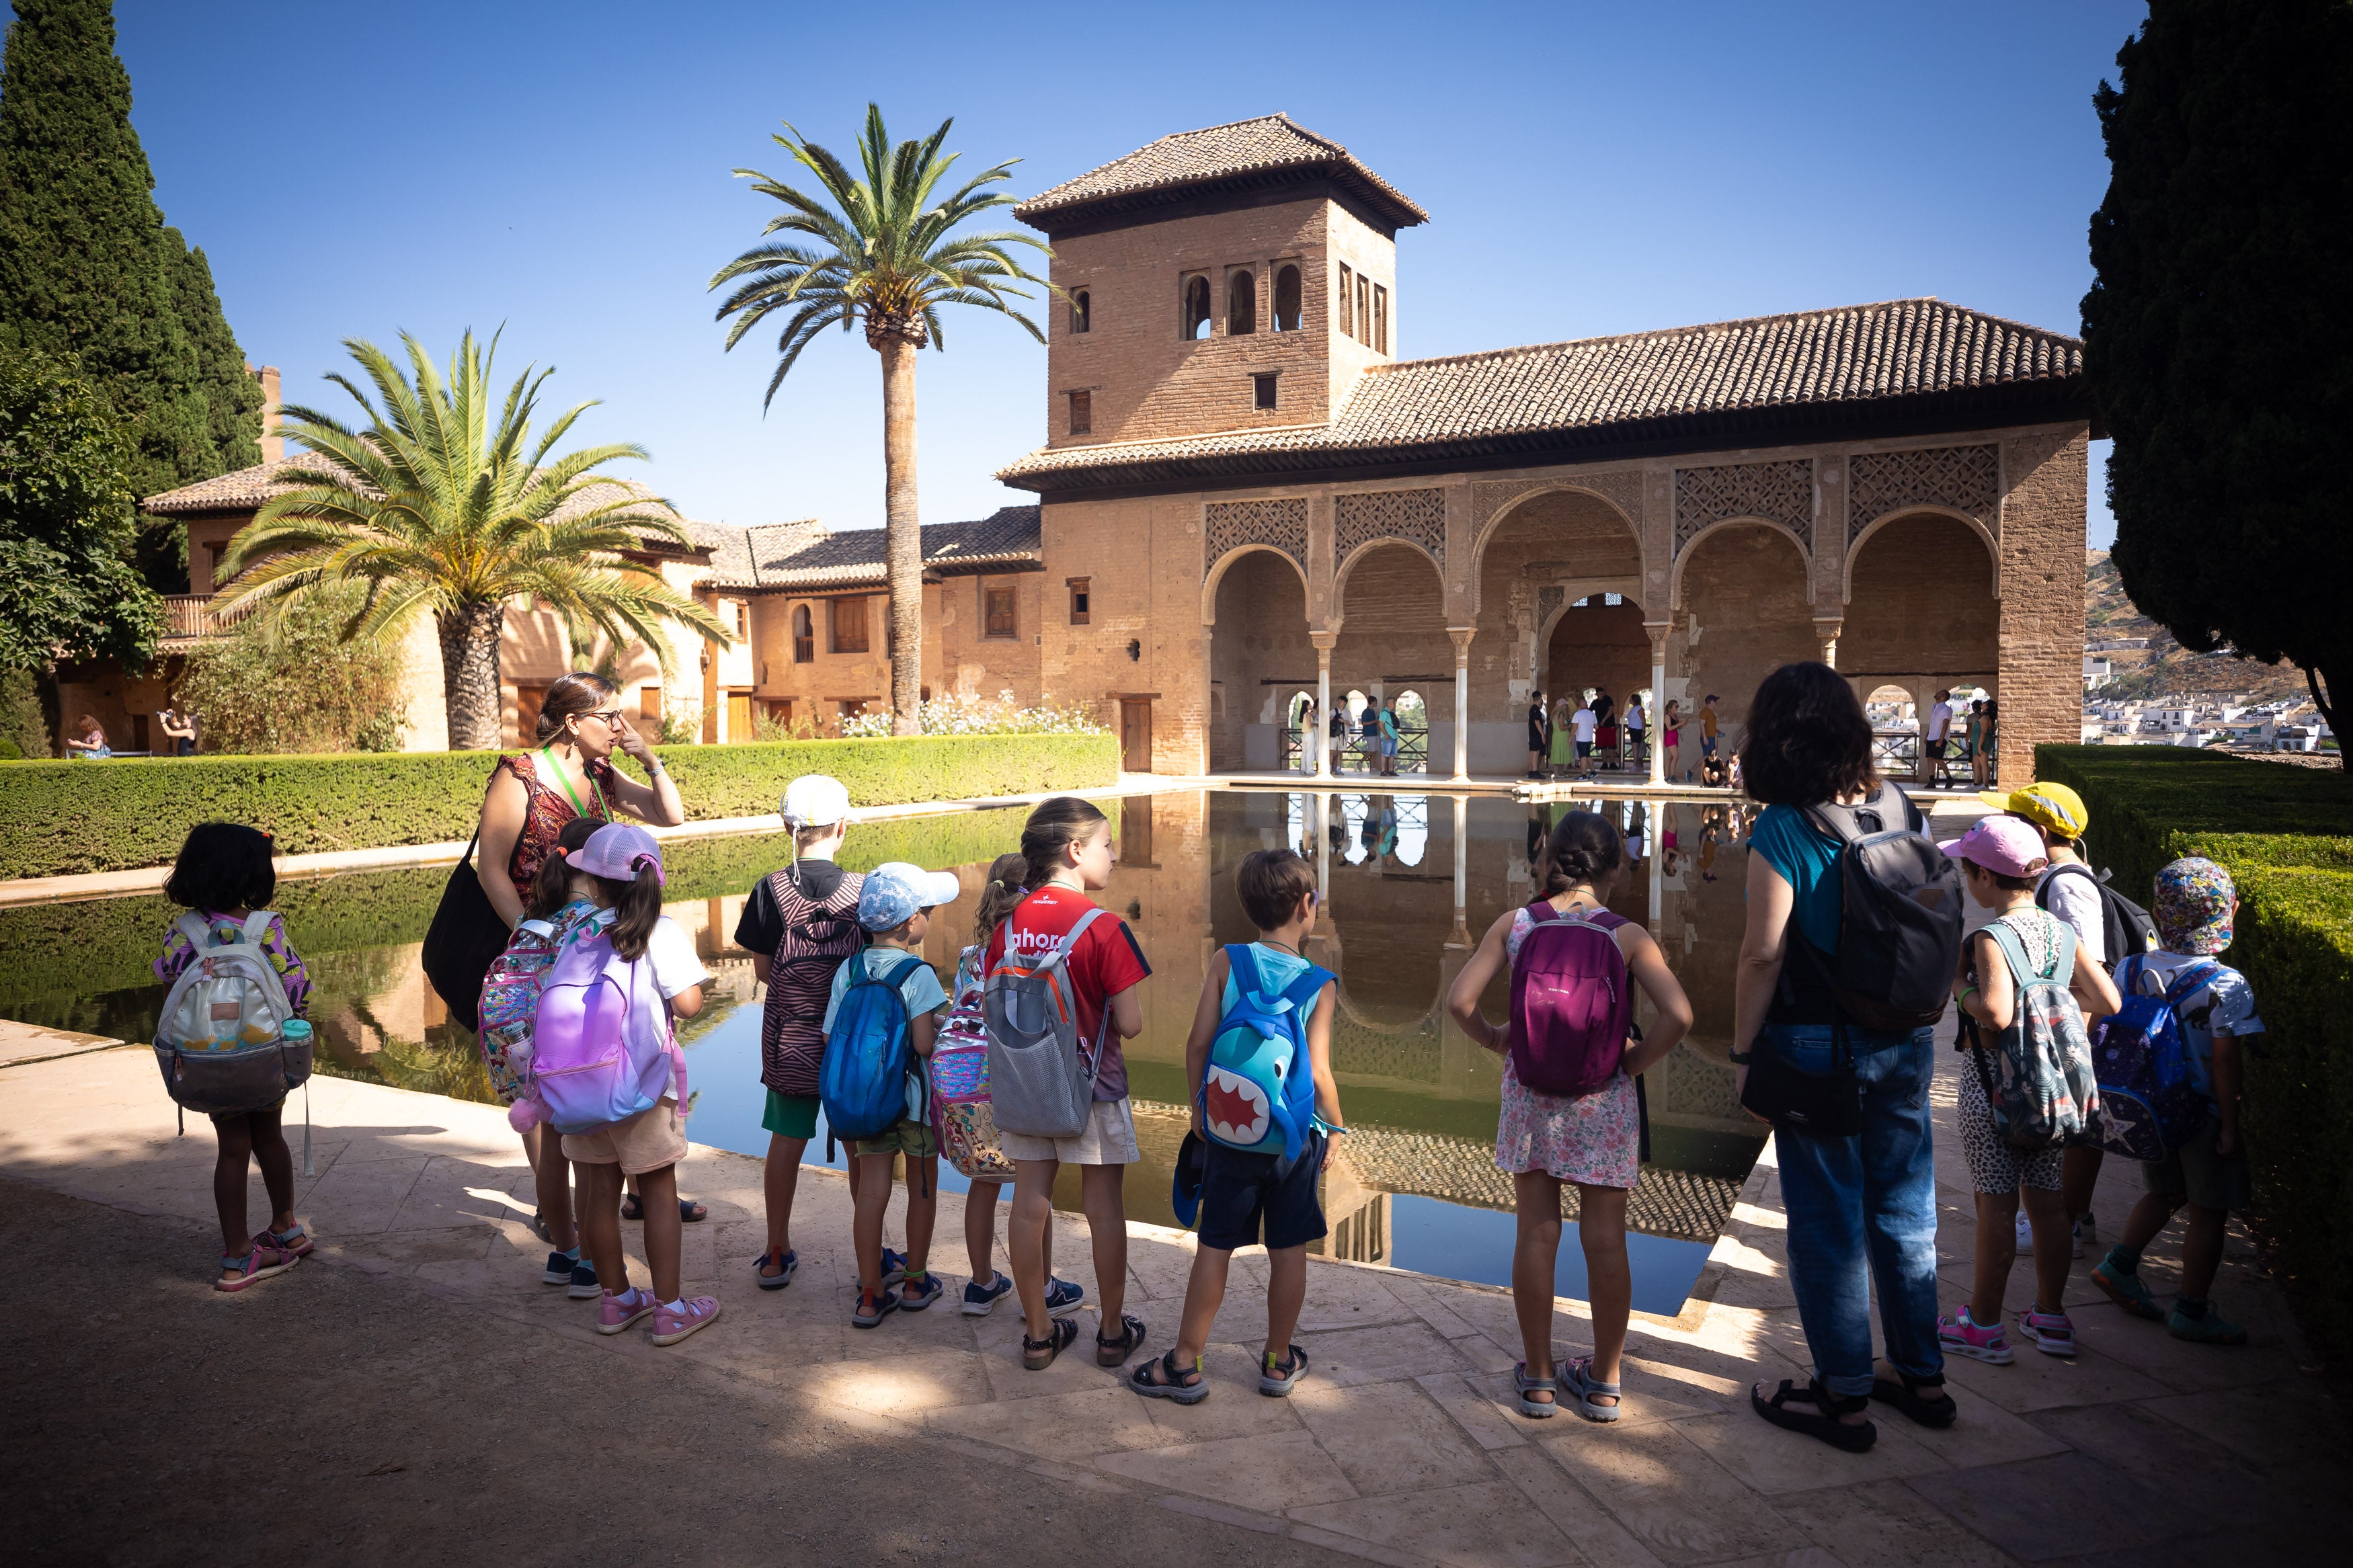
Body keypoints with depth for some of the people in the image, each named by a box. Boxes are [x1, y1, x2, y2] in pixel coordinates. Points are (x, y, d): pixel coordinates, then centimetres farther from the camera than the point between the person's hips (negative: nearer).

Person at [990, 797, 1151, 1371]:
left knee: (1030, 1204, 12)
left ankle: (1038, 1333, 24)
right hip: (1092, 1086, -4)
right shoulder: (1104, 928, -18)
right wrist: (1101, 1014, 3)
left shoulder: (1010, 923, -3)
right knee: (1104, 1208, 10)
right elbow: (1131, 1024, -18)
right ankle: (1113, 1333, 23)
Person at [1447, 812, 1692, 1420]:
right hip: (1604, 1101, -1)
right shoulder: (1627, 935, -8)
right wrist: (1636, 1060, -3)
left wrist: (1494, 1039, 7)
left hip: (1531, 1094, 1)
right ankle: (1603, 1383, 23)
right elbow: (1678, 1014, -18)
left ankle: (1539, 1378, 21)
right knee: (1605, 1238, 11)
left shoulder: (1513, 926, -4)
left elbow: (1459, 1000, -10)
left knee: (1537, 1234, 10)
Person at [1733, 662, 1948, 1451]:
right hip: (1904, 1040, 6)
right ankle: (1923, 1377, 31)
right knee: (1903, 1209, 18)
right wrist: (1910, 1013, 19)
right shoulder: (1900, 810, 2)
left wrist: (1743, 1049, -8)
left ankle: (1845, 1397, 17)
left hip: (1819, 1044, -6)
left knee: (1827, 1222, 6)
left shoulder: (1782, 829, -17)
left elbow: (1763, 954, -18)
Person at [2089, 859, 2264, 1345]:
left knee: (2166, 1193, 25)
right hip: (2204, 1113, -5)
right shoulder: (2227, 986, -19)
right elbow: (2225, 1061, -19)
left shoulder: (2131, 971, -5)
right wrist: (2230, 1125, -11)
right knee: (2208, 1212, 9)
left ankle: (2120, 1264, 22)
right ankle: (2192, 1311, 17)